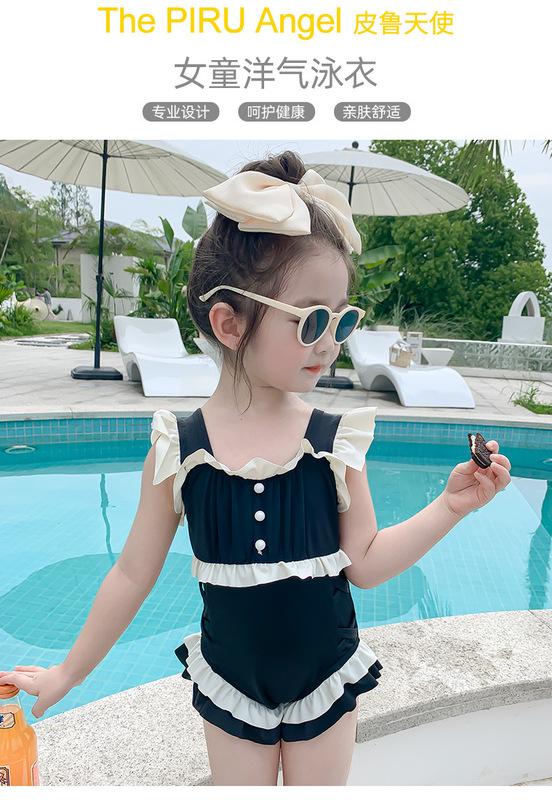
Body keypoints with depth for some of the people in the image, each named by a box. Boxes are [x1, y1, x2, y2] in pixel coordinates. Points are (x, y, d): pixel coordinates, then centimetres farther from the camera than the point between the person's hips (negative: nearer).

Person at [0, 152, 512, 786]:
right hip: (230, 686, 0)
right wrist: (67, 674, 3)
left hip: (326, 680, 1)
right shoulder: (178, 449, -18)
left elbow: (365, 563, -9)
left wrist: (450, 506, -19)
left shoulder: (337, 441, -16)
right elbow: (133, 575, -7)